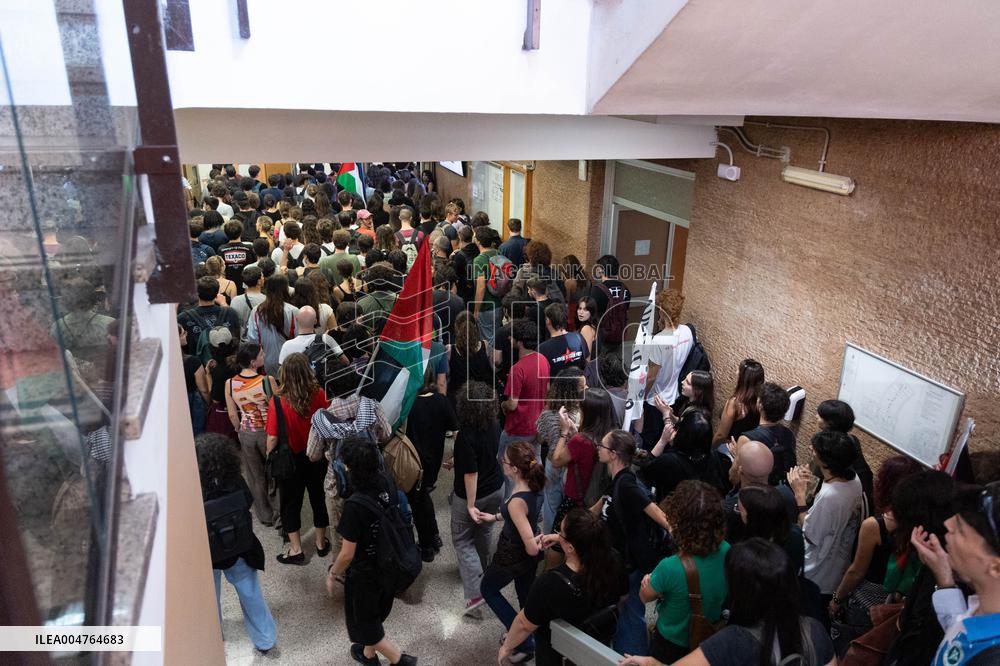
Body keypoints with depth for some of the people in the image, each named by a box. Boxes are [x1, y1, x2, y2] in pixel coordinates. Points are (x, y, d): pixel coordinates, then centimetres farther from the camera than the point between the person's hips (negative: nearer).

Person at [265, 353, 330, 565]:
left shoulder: (277, 402, -23)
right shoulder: (319, 395, -17)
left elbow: (272, 438, -17)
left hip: (291, 459, -2)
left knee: (291, 502, 16)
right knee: (319, 497, 20)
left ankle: (296, 549, 25)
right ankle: (321, 542, 35)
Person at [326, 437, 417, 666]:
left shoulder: (355, 506, -34)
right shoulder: (386, 483, -16)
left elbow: (347, 554, -23)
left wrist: (332, 574, -4)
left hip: (365, 574, -7)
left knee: (364, 621, 20)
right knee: (374, 614, 30)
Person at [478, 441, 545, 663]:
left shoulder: (516, 502, -36)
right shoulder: (534, 486, -11)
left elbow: (532, 548, -35)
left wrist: (538, 546, -13)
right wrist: (495, 517, 15)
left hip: (512, 557, -7)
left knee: (487, 589, 21)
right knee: (527, 599, 26)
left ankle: (524, 643, 20)